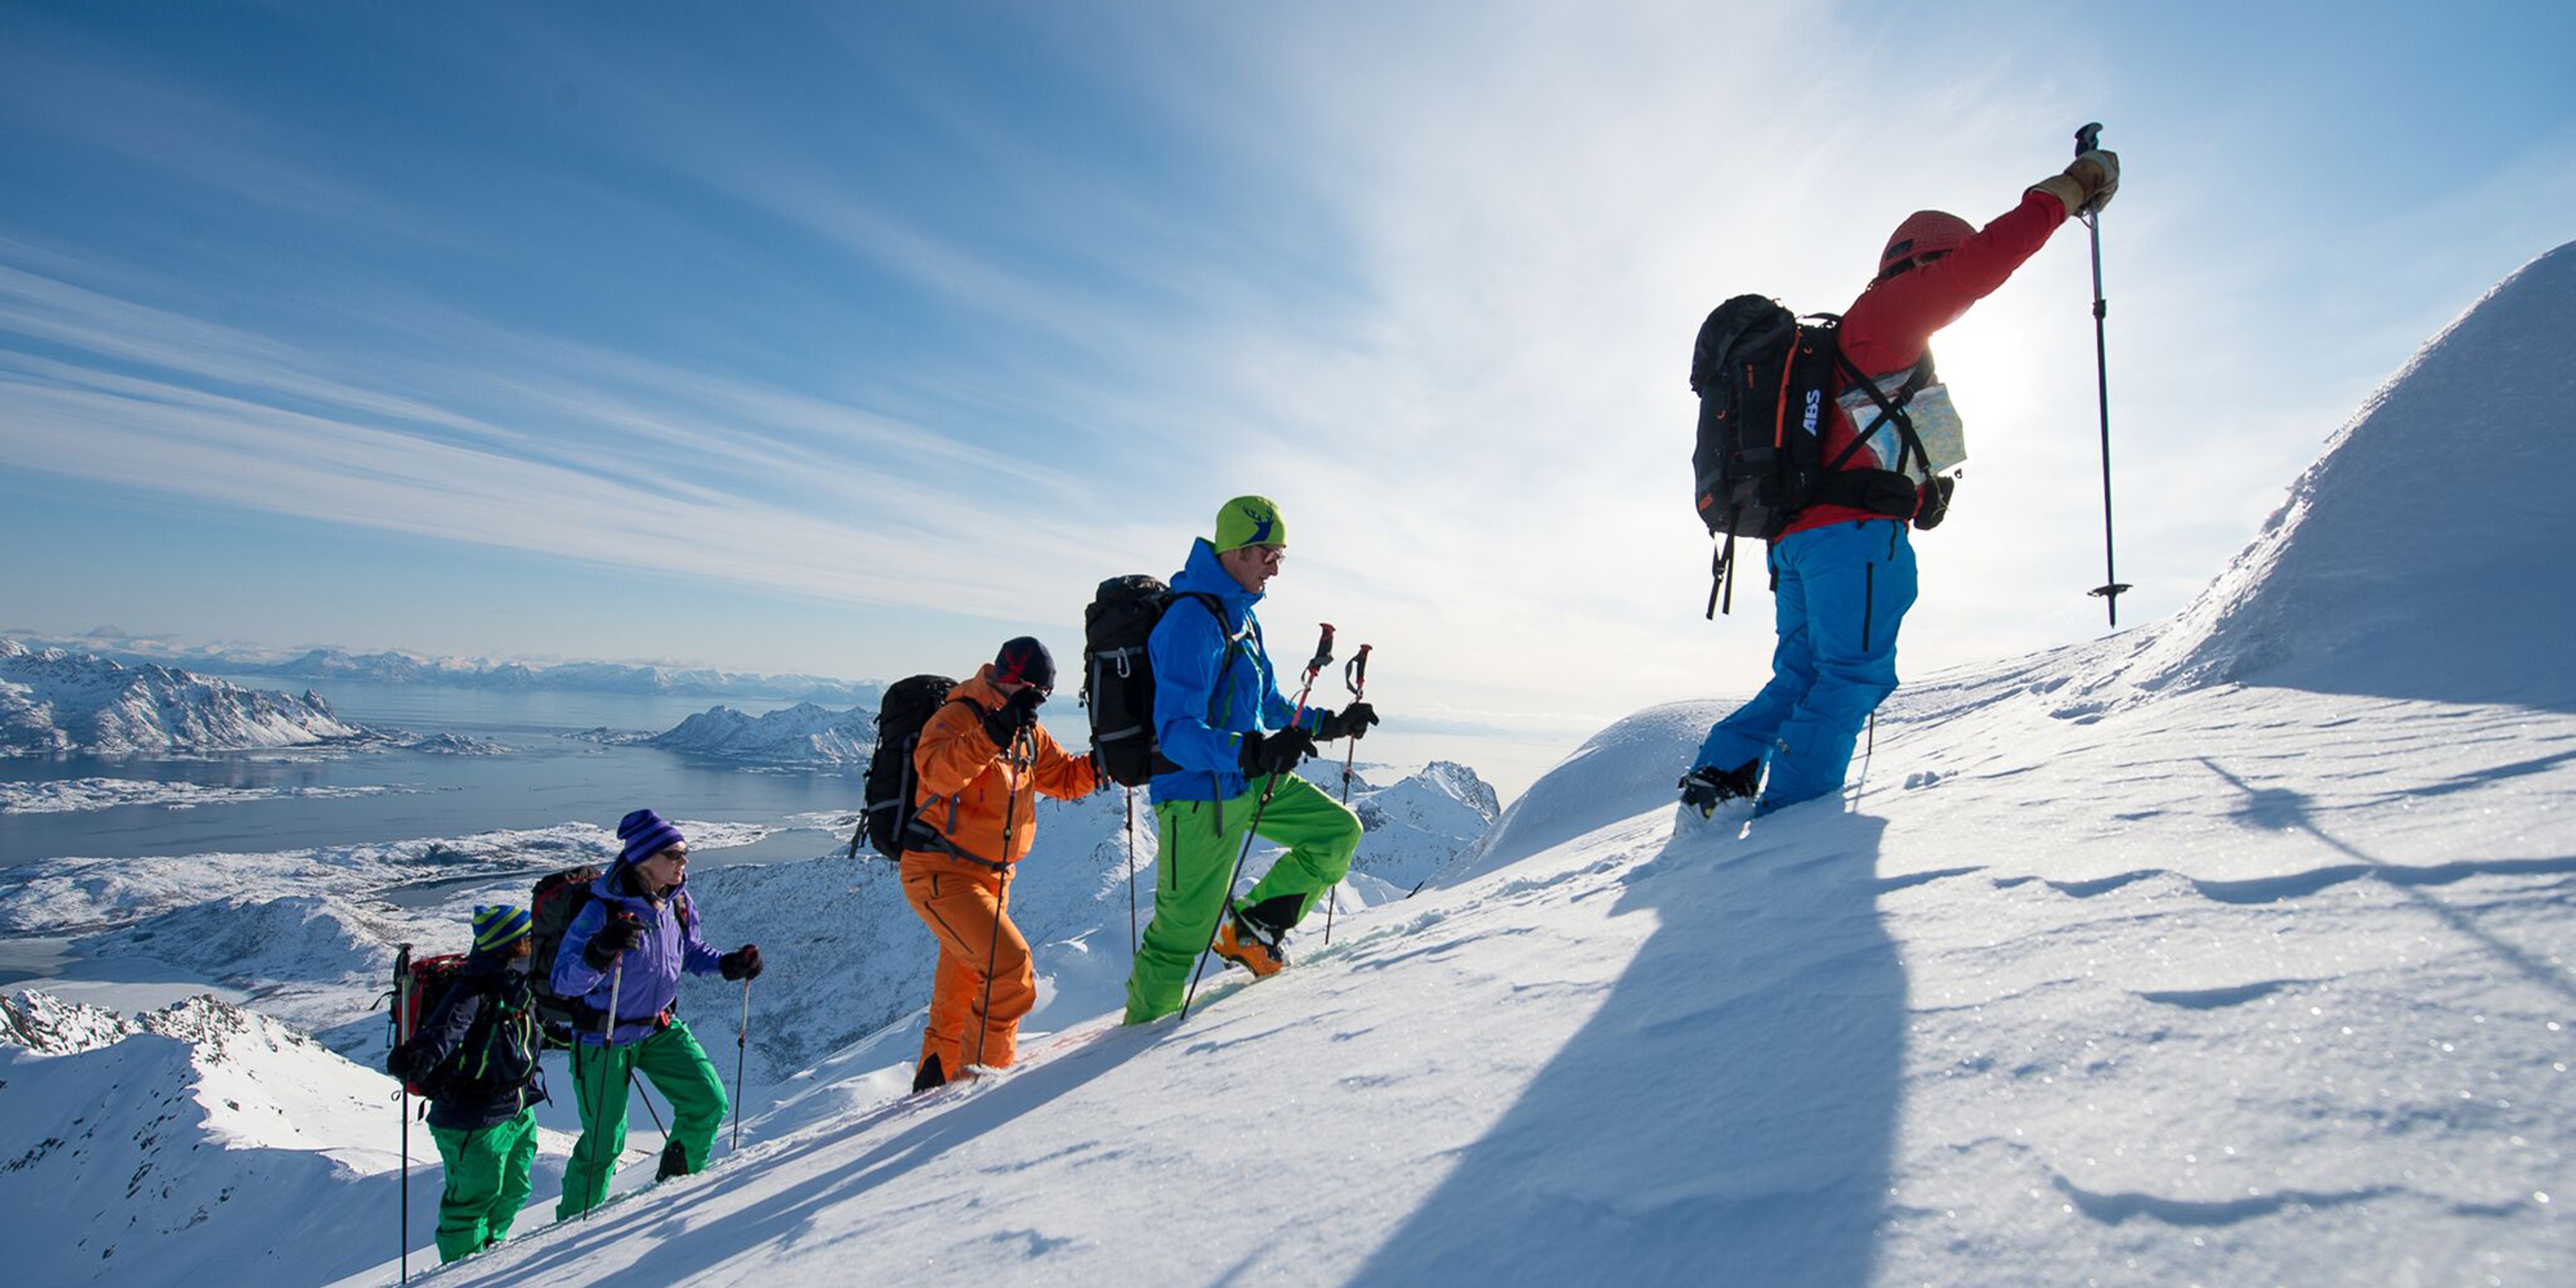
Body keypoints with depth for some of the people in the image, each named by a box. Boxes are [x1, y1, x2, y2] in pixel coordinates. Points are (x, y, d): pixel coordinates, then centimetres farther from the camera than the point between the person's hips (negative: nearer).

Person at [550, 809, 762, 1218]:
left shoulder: (678, 903, -5)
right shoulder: (602, 911, -24)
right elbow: (563, 983, -26)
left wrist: (729, 965, -4)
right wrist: (600, 951, -44)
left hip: (662, 1027, 6)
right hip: (605, 1038, -5)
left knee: (709, 1103, 0)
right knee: (603, 1140, 5)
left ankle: (677, 1182, 26)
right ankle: (574, 1219, 31)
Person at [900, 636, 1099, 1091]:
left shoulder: (1027, 733, 10)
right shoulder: (958, 717, -16)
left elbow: (1066, 778, 16)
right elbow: (936, 771, -35)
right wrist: (997, 731, -44)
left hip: (990, 877, 9)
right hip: (940, 873, -9)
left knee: (961, 990, 20)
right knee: (1010, 967, -19)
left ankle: (935, 1081, 36)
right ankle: (984, 1069, -4)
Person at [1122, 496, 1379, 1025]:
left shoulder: (1240, 613, 10)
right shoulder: (1192, 621, -22)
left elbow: (1269, 705, 22)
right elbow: (1176, 731, -29)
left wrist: (1329, 723, 15)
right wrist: (1252, 751, -41)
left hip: (1251, 781, 9)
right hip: (1202, 794, -9)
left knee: (1340, 830, 9)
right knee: (1185, 927, 0)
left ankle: (1251, 929, 16)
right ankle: (1143, 1028, 23)